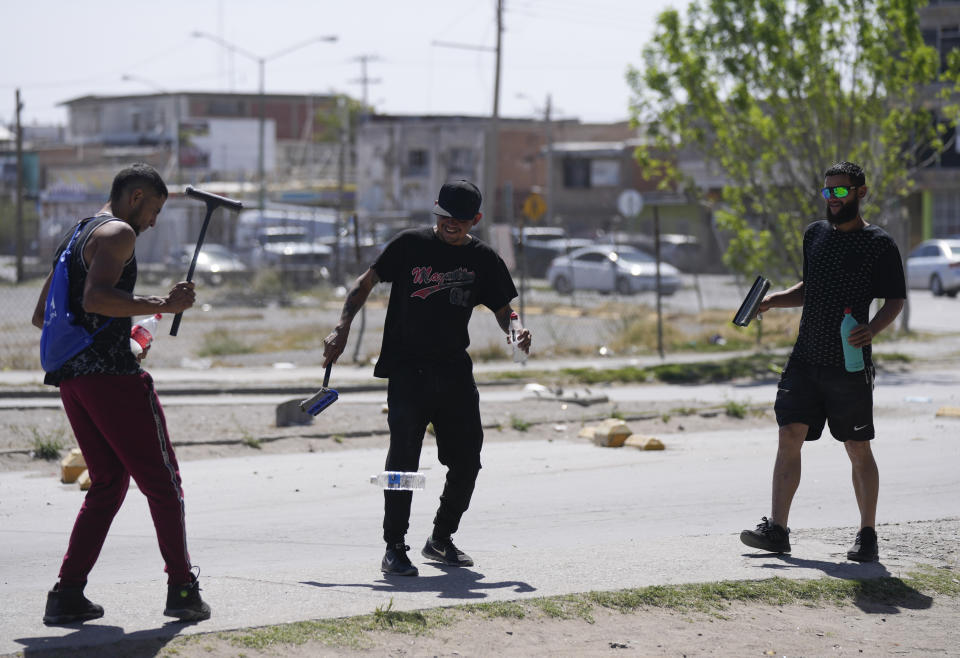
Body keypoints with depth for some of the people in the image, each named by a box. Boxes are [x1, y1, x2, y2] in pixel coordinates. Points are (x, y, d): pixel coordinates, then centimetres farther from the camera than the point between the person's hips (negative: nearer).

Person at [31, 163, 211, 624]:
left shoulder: (76, 236, 23)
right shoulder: (118, 233, -6)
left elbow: (41, 316, 26)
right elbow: (96, 297, -23)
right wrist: (161, 305, -20)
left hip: (71, 377, 9)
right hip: (111, 374, -9)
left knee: (108, 483, 13)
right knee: (162, 481, 0)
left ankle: (67, 594, 4)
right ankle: (182, 590, 0)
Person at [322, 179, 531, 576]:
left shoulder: (484, 260, 8)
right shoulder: (411, 245, 0)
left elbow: (503, 310, 13)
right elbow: (366, 282, 3)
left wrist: (516, 334, -10)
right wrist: (342, 328, -8)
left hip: (455, 373, 4)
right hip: (407, 370, -4)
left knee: (467, 460, 5)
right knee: (403, 455, -12)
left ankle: (440, 539, 25)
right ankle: (394, 548, -6)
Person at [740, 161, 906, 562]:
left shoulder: (879, 244, -4)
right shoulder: (815, 235, 13)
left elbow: (895, 300, -4)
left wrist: (871, 330, -21)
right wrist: (775, 299, 8)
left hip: (850, 364, -5)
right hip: (805, 360, 5)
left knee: (858, 450, 1)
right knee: (789, 439, -1)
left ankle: (867, 535, 11)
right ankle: (776, 529, 1)